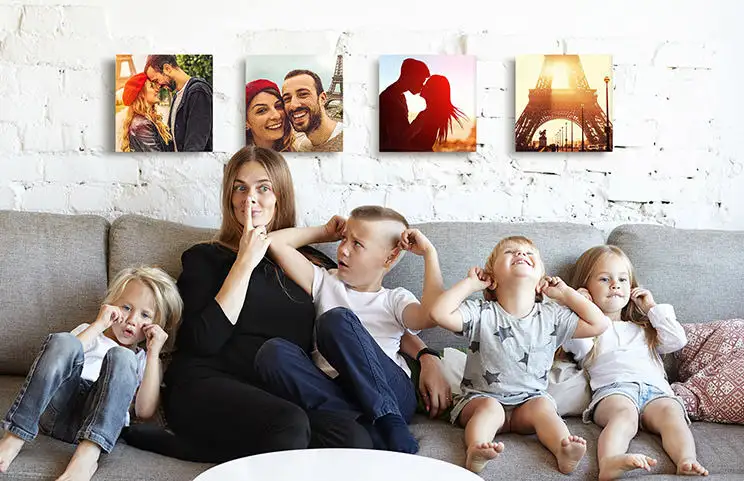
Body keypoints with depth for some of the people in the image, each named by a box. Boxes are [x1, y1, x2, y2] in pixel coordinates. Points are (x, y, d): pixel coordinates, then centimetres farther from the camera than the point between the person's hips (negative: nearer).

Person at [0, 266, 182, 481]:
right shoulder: (89, 333, 28)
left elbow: (145, 411, 3)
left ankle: (87, 454, -41)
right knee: (63, 342, -22)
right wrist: (98, 325, 1)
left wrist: (153, 353, 2)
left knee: (121, 357, -26)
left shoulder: (143, 360, 25)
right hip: (56, 412, 1)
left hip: (101, 422, -1)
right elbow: (62, 358, 3)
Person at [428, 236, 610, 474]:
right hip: (482, 397, -2)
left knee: (543, 406, -26)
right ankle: (475, 451, -53)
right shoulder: (481, 314, -5)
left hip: (530, 399, 2)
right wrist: (470, 284, -9)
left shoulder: (552, 316, 4)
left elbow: (598, 324, 2)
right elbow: (439, 313, -20)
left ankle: (564, 451, -46)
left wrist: (565, 293, 5)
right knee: (490, 407, -31)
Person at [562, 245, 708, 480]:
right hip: (613, 388, -4)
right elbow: (576, 345, 2)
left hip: (656, 388, 4)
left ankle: (687, 461, -54)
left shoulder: (643, 328, 42)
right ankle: (610, 462, -63)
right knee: (625, 413, -38)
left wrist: (653, 308, 31)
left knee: (671, 411, -31)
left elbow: (677, 341, 25)